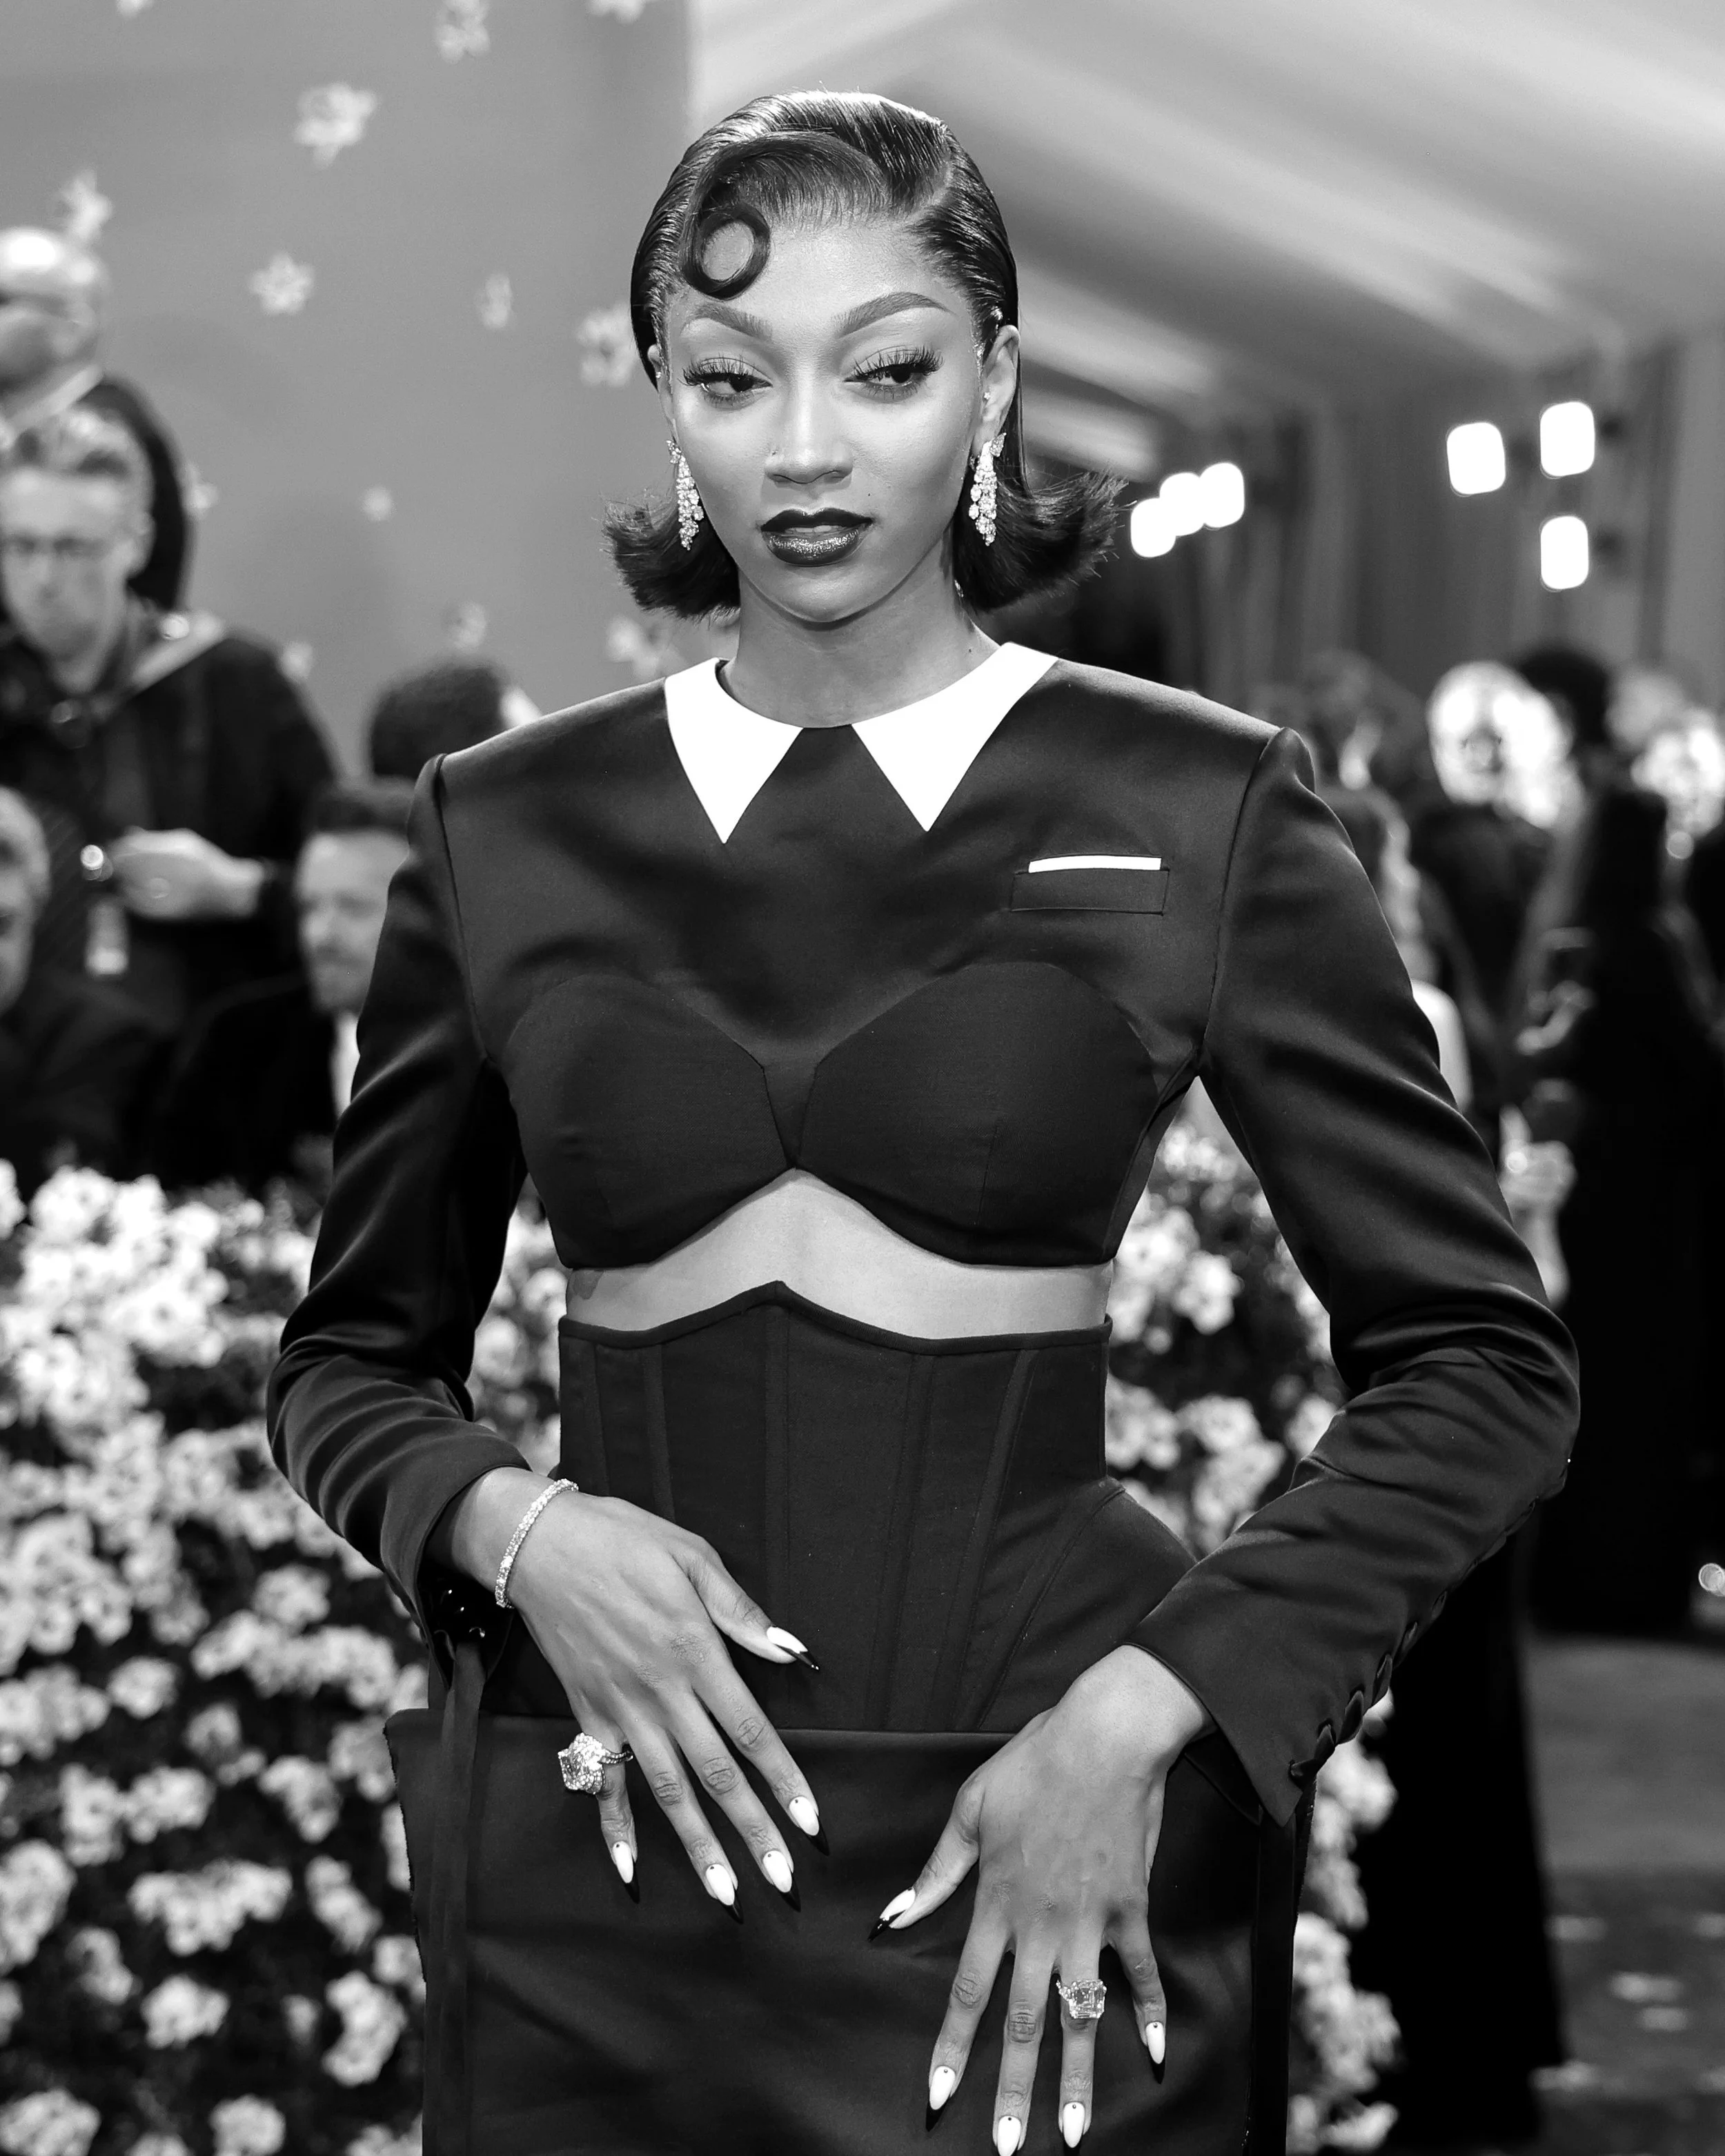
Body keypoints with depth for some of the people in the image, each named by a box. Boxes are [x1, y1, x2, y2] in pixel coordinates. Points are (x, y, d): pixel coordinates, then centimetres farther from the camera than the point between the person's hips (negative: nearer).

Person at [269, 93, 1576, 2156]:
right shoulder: (508, 831, 4)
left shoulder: (1200, 813, -3)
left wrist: (1143, 1713, -12)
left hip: (1041, 1861, -2)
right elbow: (350, 1361, 12)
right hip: (603, 1850, 2)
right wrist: (515, 1532, -9)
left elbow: (1483, 1361, -2)